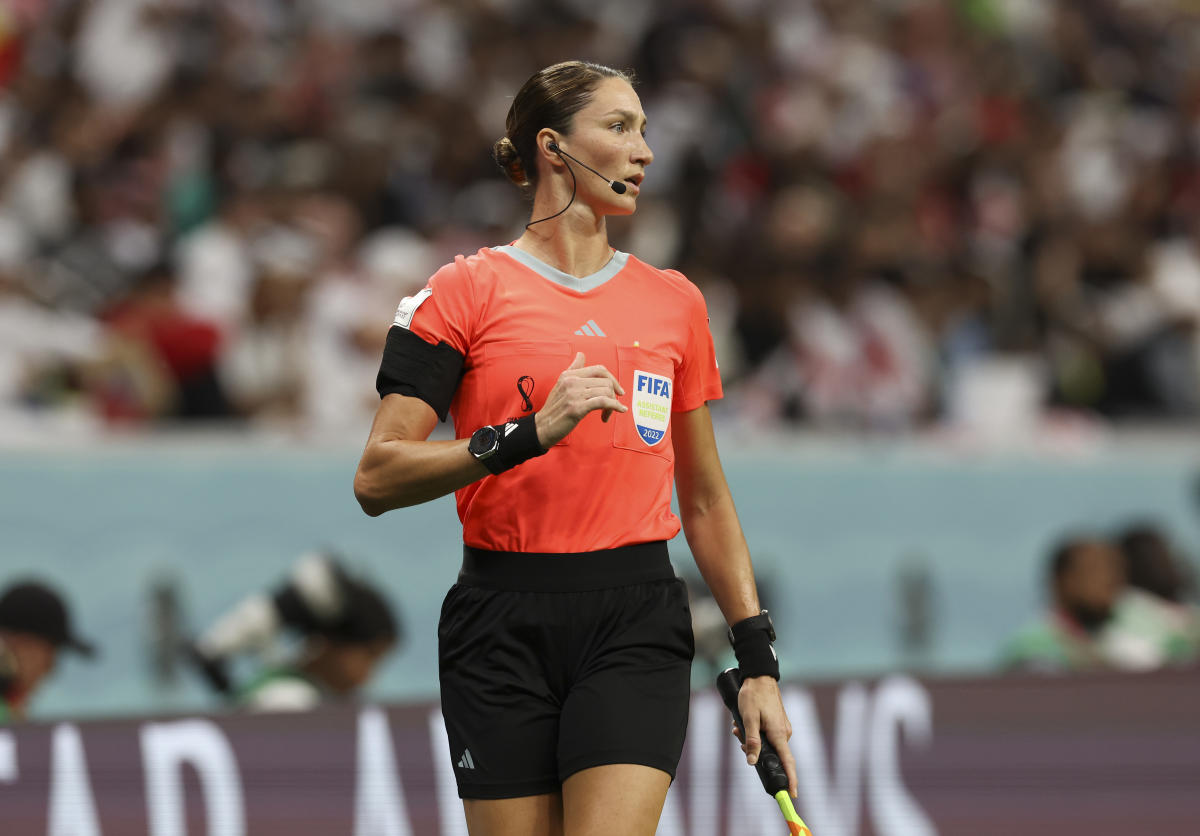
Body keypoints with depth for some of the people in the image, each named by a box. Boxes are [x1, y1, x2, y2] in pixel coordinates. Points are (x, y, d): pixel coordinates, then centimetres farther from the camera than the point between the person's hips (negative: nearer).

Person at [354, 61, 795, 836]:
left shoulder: (674, 301, 12)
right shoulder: (466, 291, 1)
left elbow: (705, 498, 18)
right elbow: (376, 478, -7)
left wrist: (758, 661, 13)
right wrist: (526, 436, -19)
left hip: (637, 626, 2)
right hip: (503, 626, -2)